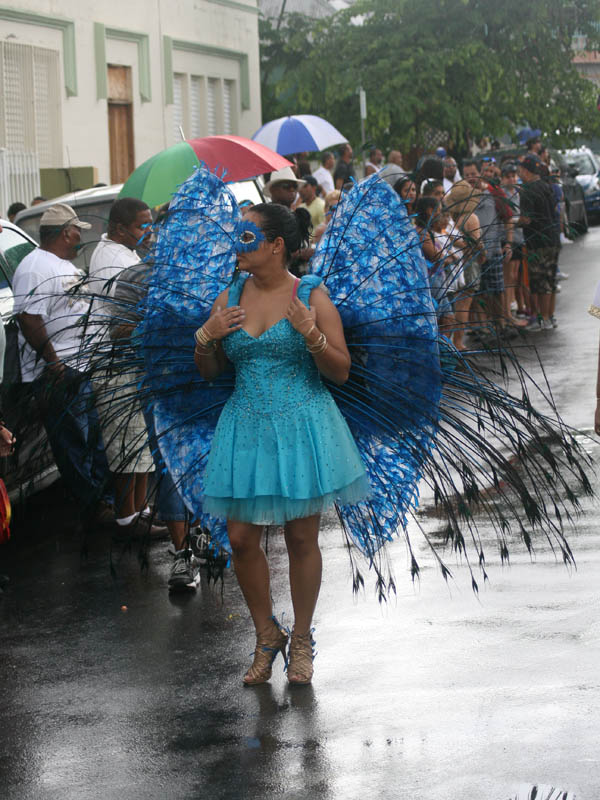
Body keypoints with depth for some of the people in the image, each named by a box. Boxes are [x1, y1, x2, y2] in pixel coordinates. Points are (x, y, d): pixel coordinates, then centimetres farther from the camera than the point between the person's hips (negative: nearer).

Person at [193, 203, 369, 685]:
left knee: (302, 538, 5)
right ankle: (267, 636, 22)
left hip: (301, 426, -4)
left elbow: (341, 372, -5)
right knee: (241, 539, 2)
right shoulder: (229, 298, 6)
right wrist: (206, 337, -7)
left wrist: (310, 334, -22)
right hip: (246, 426, 4)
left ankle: (301, 640, 23)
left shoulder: (311, 297, -5)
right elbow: (210, 373, 13)